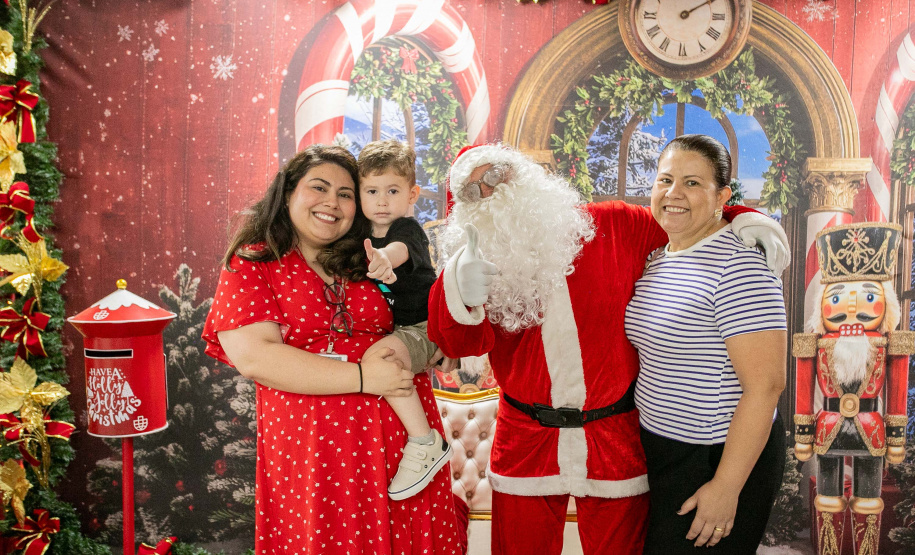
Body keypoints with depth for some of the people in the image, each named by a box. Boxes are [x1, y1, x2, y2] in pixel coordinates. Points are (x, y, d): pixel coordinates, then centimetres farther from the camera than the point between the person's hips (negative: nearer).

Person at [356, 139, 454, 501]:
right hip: (397, 328, 10)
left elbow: (401, 249, -43)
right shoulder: (367, 235, 7)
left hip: (424, 328, -10)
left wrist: (384, 257, -65)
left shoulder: (407, 229, -16)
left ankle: (426, 443, -27)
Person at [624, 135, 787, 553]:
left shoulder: (738, 265, -20)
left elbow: (765, 384, -24)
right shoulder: (657, 259, 6)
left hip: (725, 458, -8)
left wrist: (726, 488, -23)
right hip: (663, 454, 8)